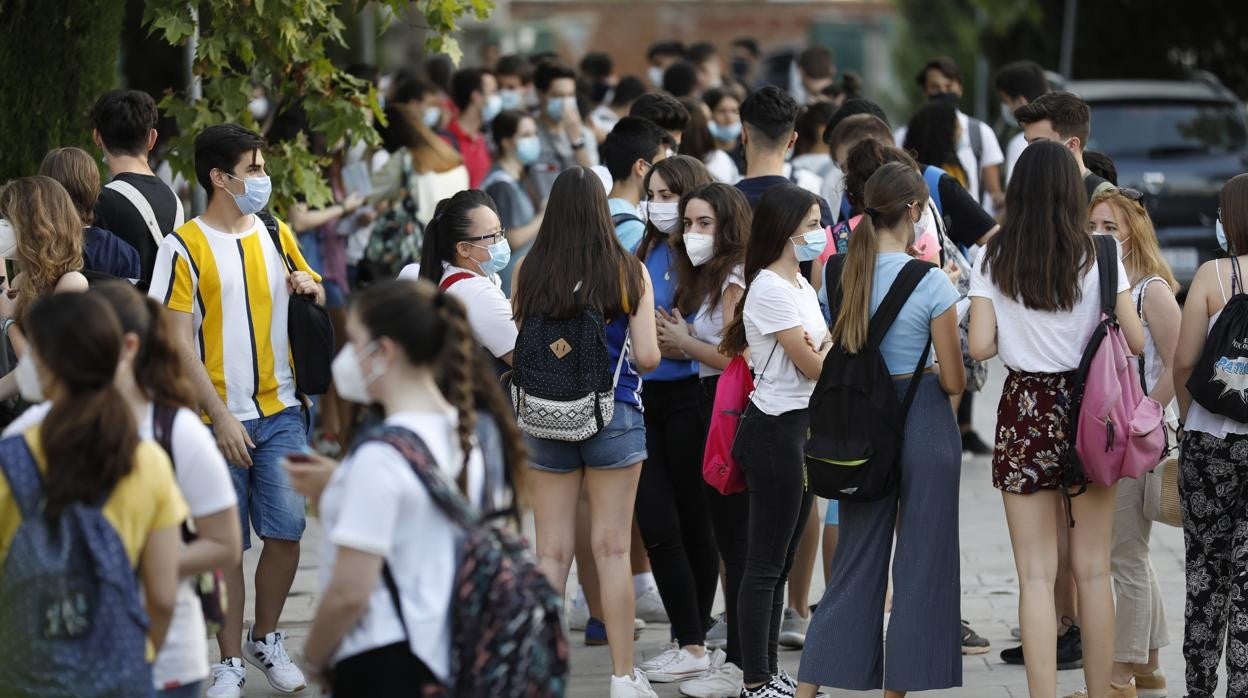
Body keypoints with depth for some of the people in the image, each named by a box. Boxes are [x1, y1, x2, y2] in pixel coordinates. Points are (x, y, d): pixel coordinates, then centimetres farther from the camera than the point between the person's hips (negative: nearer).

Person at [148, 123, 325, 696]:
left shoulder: (278, 235, 9)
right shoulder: (185, 247, -7)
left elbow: (319, 301, 22)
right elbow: (179, 344, -10)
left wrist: (310, 288, -3)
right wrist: (220, 416, -15)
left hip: (280, 412, 4)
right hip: (219, 417, -4)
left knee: (287, 530, 1)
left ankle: (265, 639, 22)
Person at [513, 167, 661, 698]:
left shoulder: (530, 272, -4)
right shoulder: (628, 271, -6)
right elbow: (647, 357, -6)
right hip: (614, 415, -1)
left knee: (551, 550, 7)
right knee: (611, 548, 4)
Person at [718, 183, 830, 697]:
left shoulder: (801, 285, 14)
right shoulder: (770, 290, -16)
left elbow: (827, 353, 11)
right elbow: (815, 367, -13)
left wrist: (823, 348, -9)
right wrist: (833, 347, 5)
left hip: (801, 426, 9)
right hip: (775, 429, -9)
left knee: (782, 561, 13)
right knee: (766, 563, -4)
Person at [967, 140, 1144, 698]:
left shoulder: (994, 260, -4)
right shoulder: (1098, 257, -5)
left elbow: (979, 347, -8)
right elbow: (1135, 341, -5)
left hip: (1025, 409, 0)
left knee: (1036, 573, 2)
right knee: (1093, 571, 10)